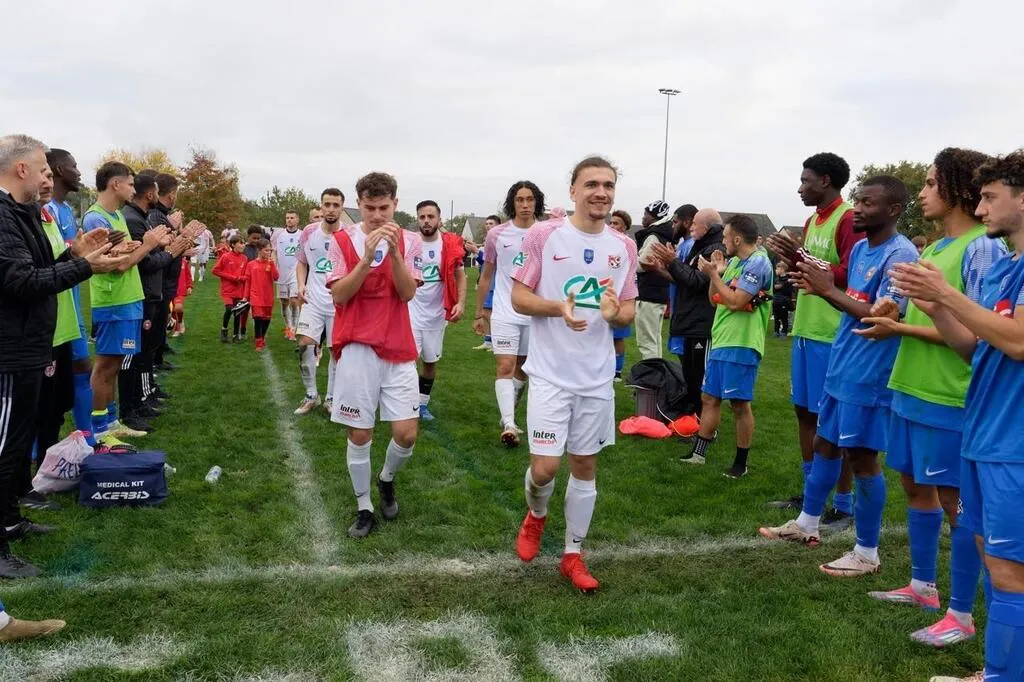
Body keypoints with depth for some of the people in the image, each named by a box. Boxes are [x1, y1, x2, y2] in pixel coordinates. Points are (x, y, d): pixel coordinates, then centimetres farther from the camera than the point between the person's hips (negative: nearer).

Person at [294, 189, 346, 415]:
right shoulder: (309, 232, 0)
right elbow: (301, 263, 13)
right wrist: (301, 285, -3)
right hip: (313, 300, 2)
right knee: (305, 345, -9)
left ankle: (331, 398, 22)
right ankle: (311, 396, 10)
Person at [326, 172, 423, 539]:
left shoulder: (409, 241, 4)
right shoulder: (342, 240, 0)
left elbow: (408, 292, -8)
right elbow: (339, 295, -9)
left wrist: (393, 252, -21)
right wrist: (367, 257, -20)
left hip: (399, 350, 1)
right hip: (357, 349, -1)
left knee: (406, 432, -2)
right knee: (359, 433, 3)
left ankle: (387, 478, 29)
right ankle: (364, 507, 21)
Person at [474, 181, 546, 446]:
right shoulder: (497, 234, 0)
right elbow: (486, 276, 9)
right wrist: (478, 313, 11)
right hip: (505, 313, -2)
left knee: (522, 369, 13)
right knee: (505, 367, -12)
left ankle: (507, 416, 29)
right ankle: (509, 425, -15)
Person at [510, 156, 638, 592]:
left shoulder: (625, 246, 4)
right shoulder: (543, 235, -7)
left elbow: (630, 311, 10)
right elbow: (518, 298, -4)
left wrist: (614, 312, -14)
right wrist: (559, 307, -22)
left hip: (597, 377, 4)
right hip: (551, 373, -3)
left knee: (585, 465, 10)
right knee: (545, 466, -7)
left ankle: (573, 555, 25)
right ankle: (536, 515, 29)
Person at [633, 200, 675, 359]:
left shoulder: (653, 237, -13)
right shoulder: (665, 237, 14)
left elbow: (641, 264, -12)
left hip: (648, 296, -10)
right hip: (660, 294, 10)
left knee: (646, 343, -8)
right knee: (654, 341, 16)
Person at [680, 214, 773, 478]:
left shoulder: (758, 262, -14)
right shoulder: (734, 261, 14)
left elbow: (736, 302, -20)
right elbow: (714, 300, 16)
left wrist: (712, 273, -12)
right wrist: (717, 272, 2)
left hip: (741, 345, -9)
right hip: (720, 341, 9)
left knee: (740, 404, 0)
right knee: (709, 398, 12)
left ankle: (741, 463, 12)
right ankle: (698, 453, 20)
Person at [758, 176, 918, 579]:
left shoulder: (899, 255, -18)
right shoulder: (860, 248, 11)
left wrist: (828, 291, -22)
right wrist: (820, 287, -2)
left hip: (868, 377, -9)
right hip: (841, 368, 9)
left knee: (860, 456, -1)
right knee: (825, 444, 17)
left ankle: (867, 553, 13)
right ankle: (807, 524, 33)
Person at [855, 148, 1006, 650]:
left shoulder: (983, 249, -15)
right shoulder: (933, 249, 12)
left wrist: (899, 329, -18)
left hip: (950, 399, -9)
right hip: (911, 390, 9)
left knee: (954, 500, 1)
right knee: (915, 486, 18)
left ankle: (961, 615, 14)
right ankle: (922, 586, 34)